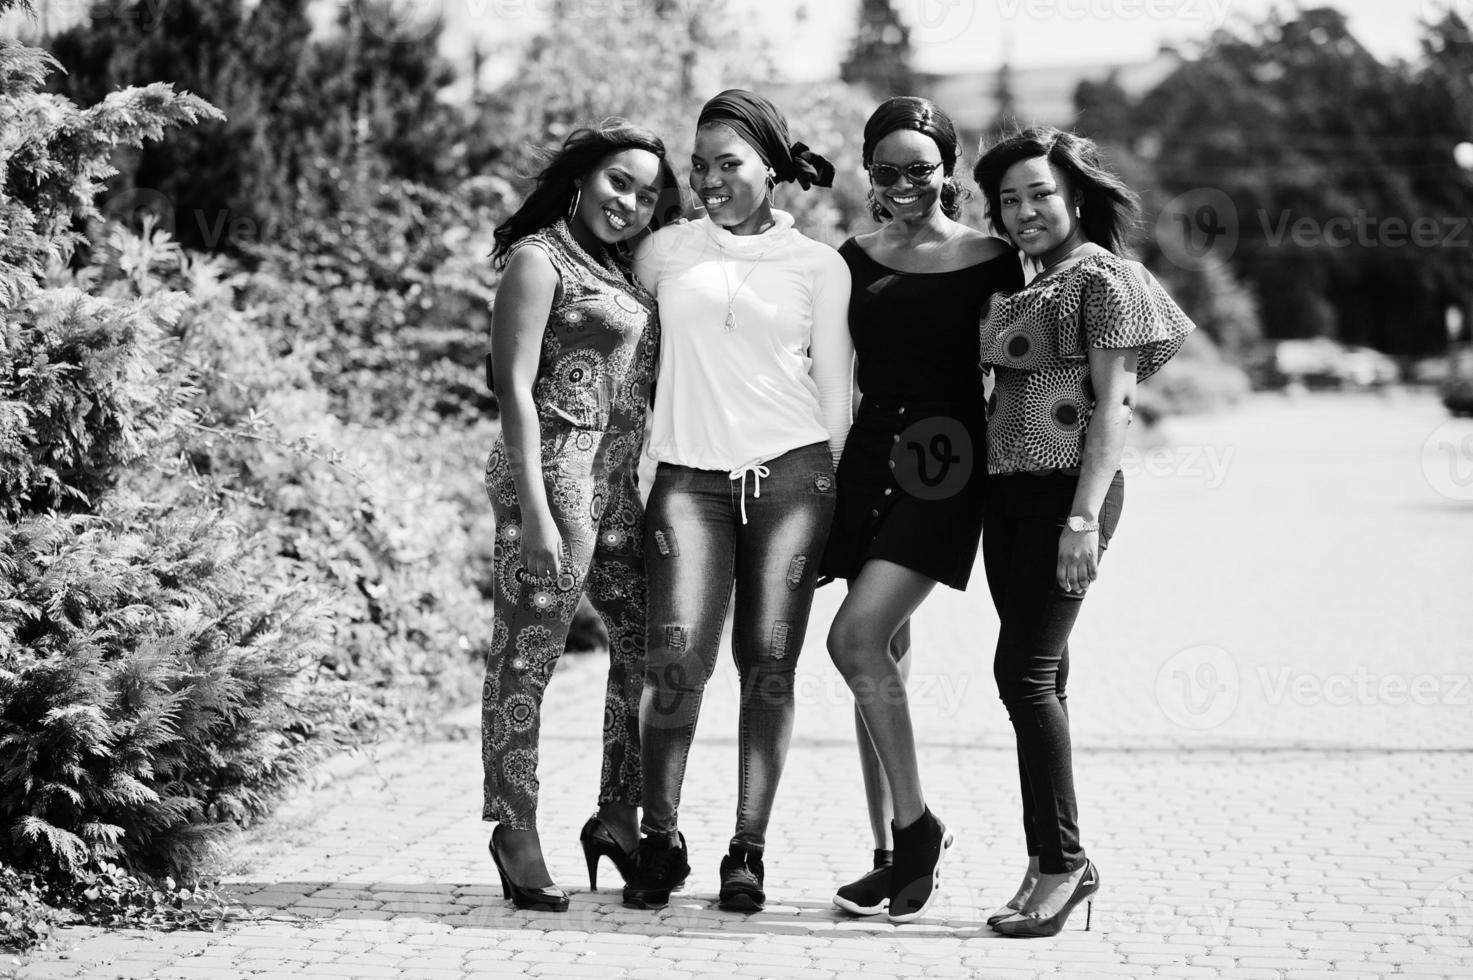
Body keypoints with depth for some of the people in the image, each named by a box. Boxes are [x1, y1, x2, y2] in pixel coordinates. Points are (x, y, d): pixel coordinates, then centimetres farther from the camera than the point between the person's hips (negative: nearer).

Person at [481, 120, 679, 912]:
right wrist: (534, 510, -18)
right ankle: (516, 832, 1)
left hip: (621, 481, 9)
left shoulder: (622, 271, 20)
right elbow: (516, 389, -11)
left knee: (649, 646, 10)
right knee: (526, 657, -4)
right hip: (556, 468, -9)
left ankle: (619, 818, 21)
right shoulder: (539, 259, -4)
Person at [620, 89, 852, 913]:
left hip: (790, 472, 0)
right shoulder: (664, 252, 12)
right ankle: (661, 840, 1)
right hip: (690, 475, 1)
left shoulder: (818, 265, 9)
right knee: (678, 659, -11)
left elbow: (835, 388, 9)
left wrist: (838, 504, 4)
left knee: (769, 665, -2)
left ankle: (748, 850, 6)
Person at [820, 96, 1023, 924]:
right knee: (884, 655, 5)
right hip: (870, 454, 5)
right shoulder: (857, 260, 10)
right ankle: (892, 855, 13)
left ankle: (917, 823, -3)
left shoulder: (988, 259, -2)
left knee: (857, 639, -18)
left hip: (947, 462, -5)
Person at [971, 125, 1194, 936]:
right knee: (1038, 673, 8)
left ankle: (1064, 860, -4)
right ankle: (1050, 866, 12)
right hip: (1007, 491, 8)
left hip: (1067, 490, -8)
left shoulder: (1102, 278, -5)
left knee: (1024, 669, -13)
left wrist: (1085, 516, -19)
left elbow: (1111, 406, -12)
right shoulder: (1023, 287, 18)